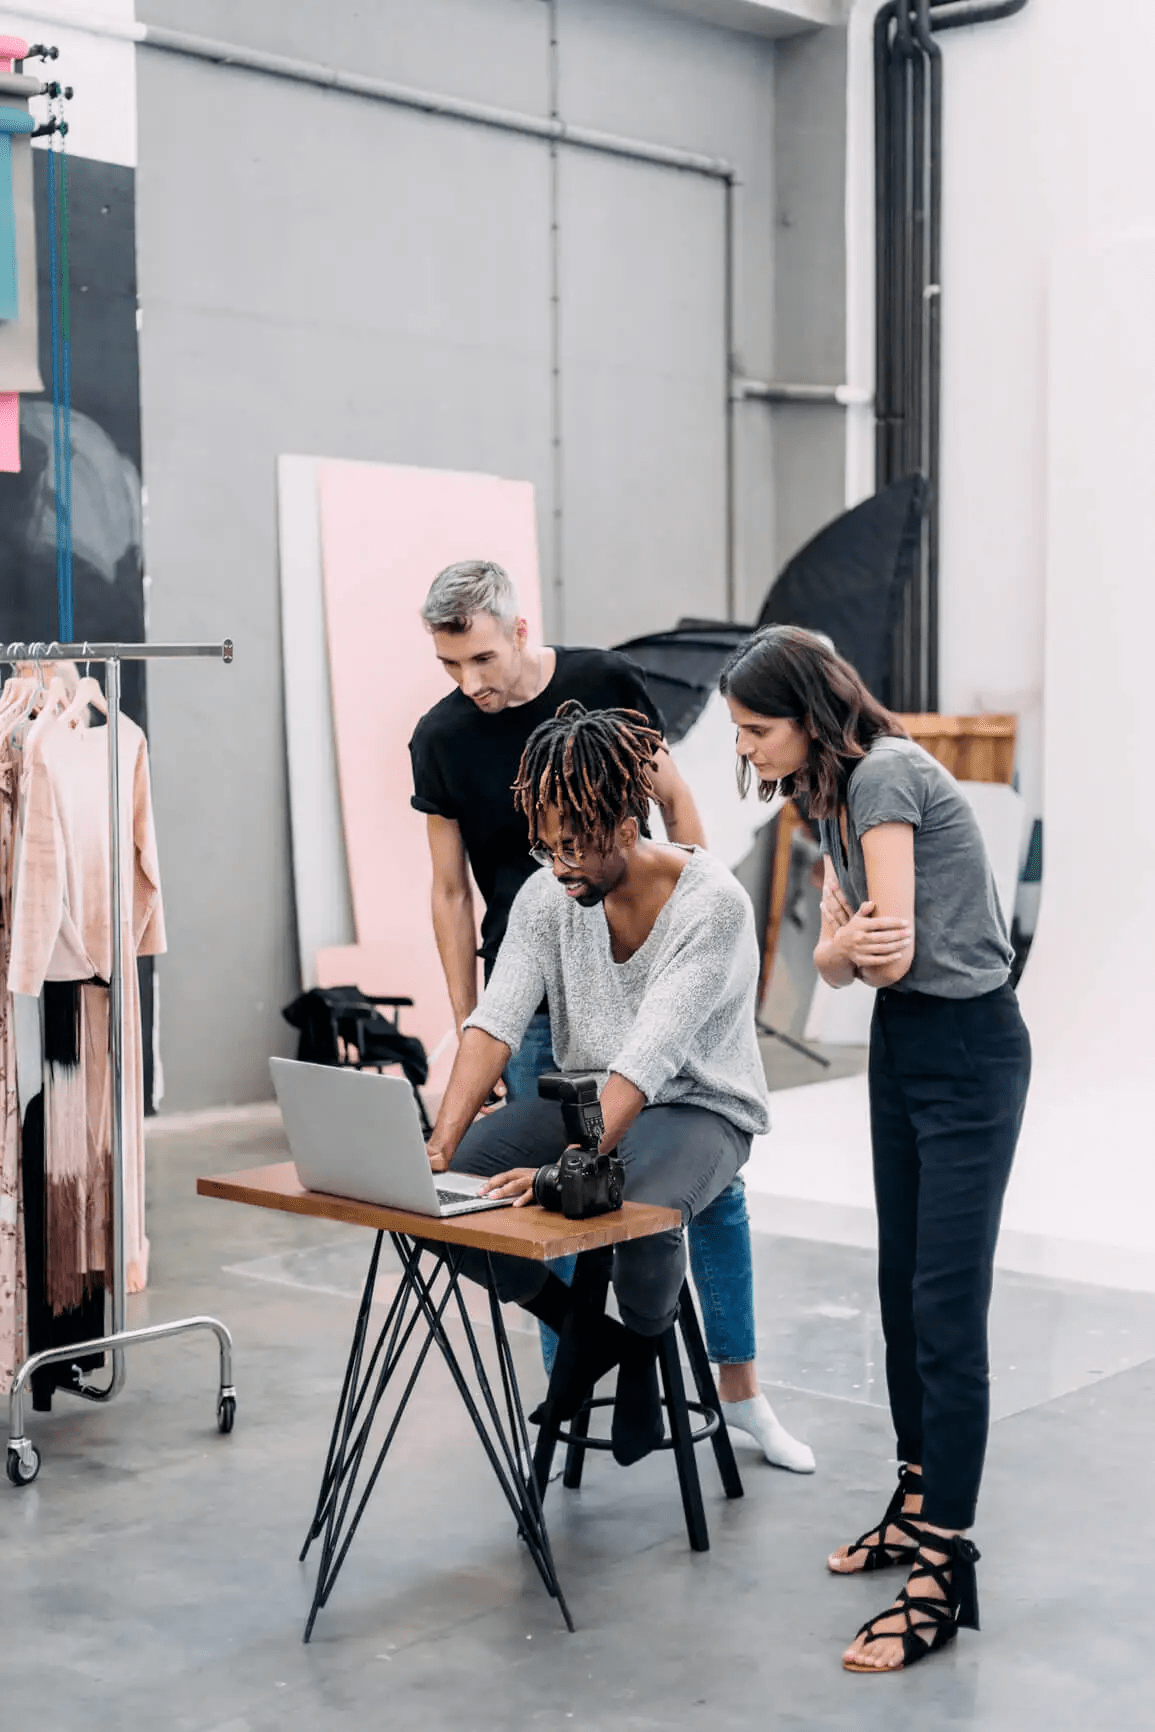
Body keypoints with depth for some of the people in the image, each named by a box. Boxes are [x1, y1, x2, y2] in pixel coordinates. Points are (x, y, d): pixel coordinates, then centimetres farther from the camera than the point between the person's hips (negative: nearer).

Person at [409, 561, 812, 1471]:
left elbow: (673, 800, 7)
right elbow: (451, 891, 3)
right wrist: (468, 1025, 2)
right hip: (537, 1004, 0)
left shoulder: (609, 684, -5)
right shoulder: (441, 739, -3)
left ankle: (741, 1388, 17)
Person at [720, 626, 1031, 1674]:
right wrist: (843, 942, -15)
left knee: (948, 1310, -9)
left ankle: (943, 1573, -6)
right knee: (903, 1287, 15)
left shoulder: (885, 774, -17)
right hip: (900, 1044, 10)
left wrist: (864, 941, -4)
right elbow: (838, 961, 5)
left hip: (968, 1048, -10)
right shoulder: (836, 800, 11)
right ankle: (918, 1506, 29)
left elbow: (893, 954, -23)